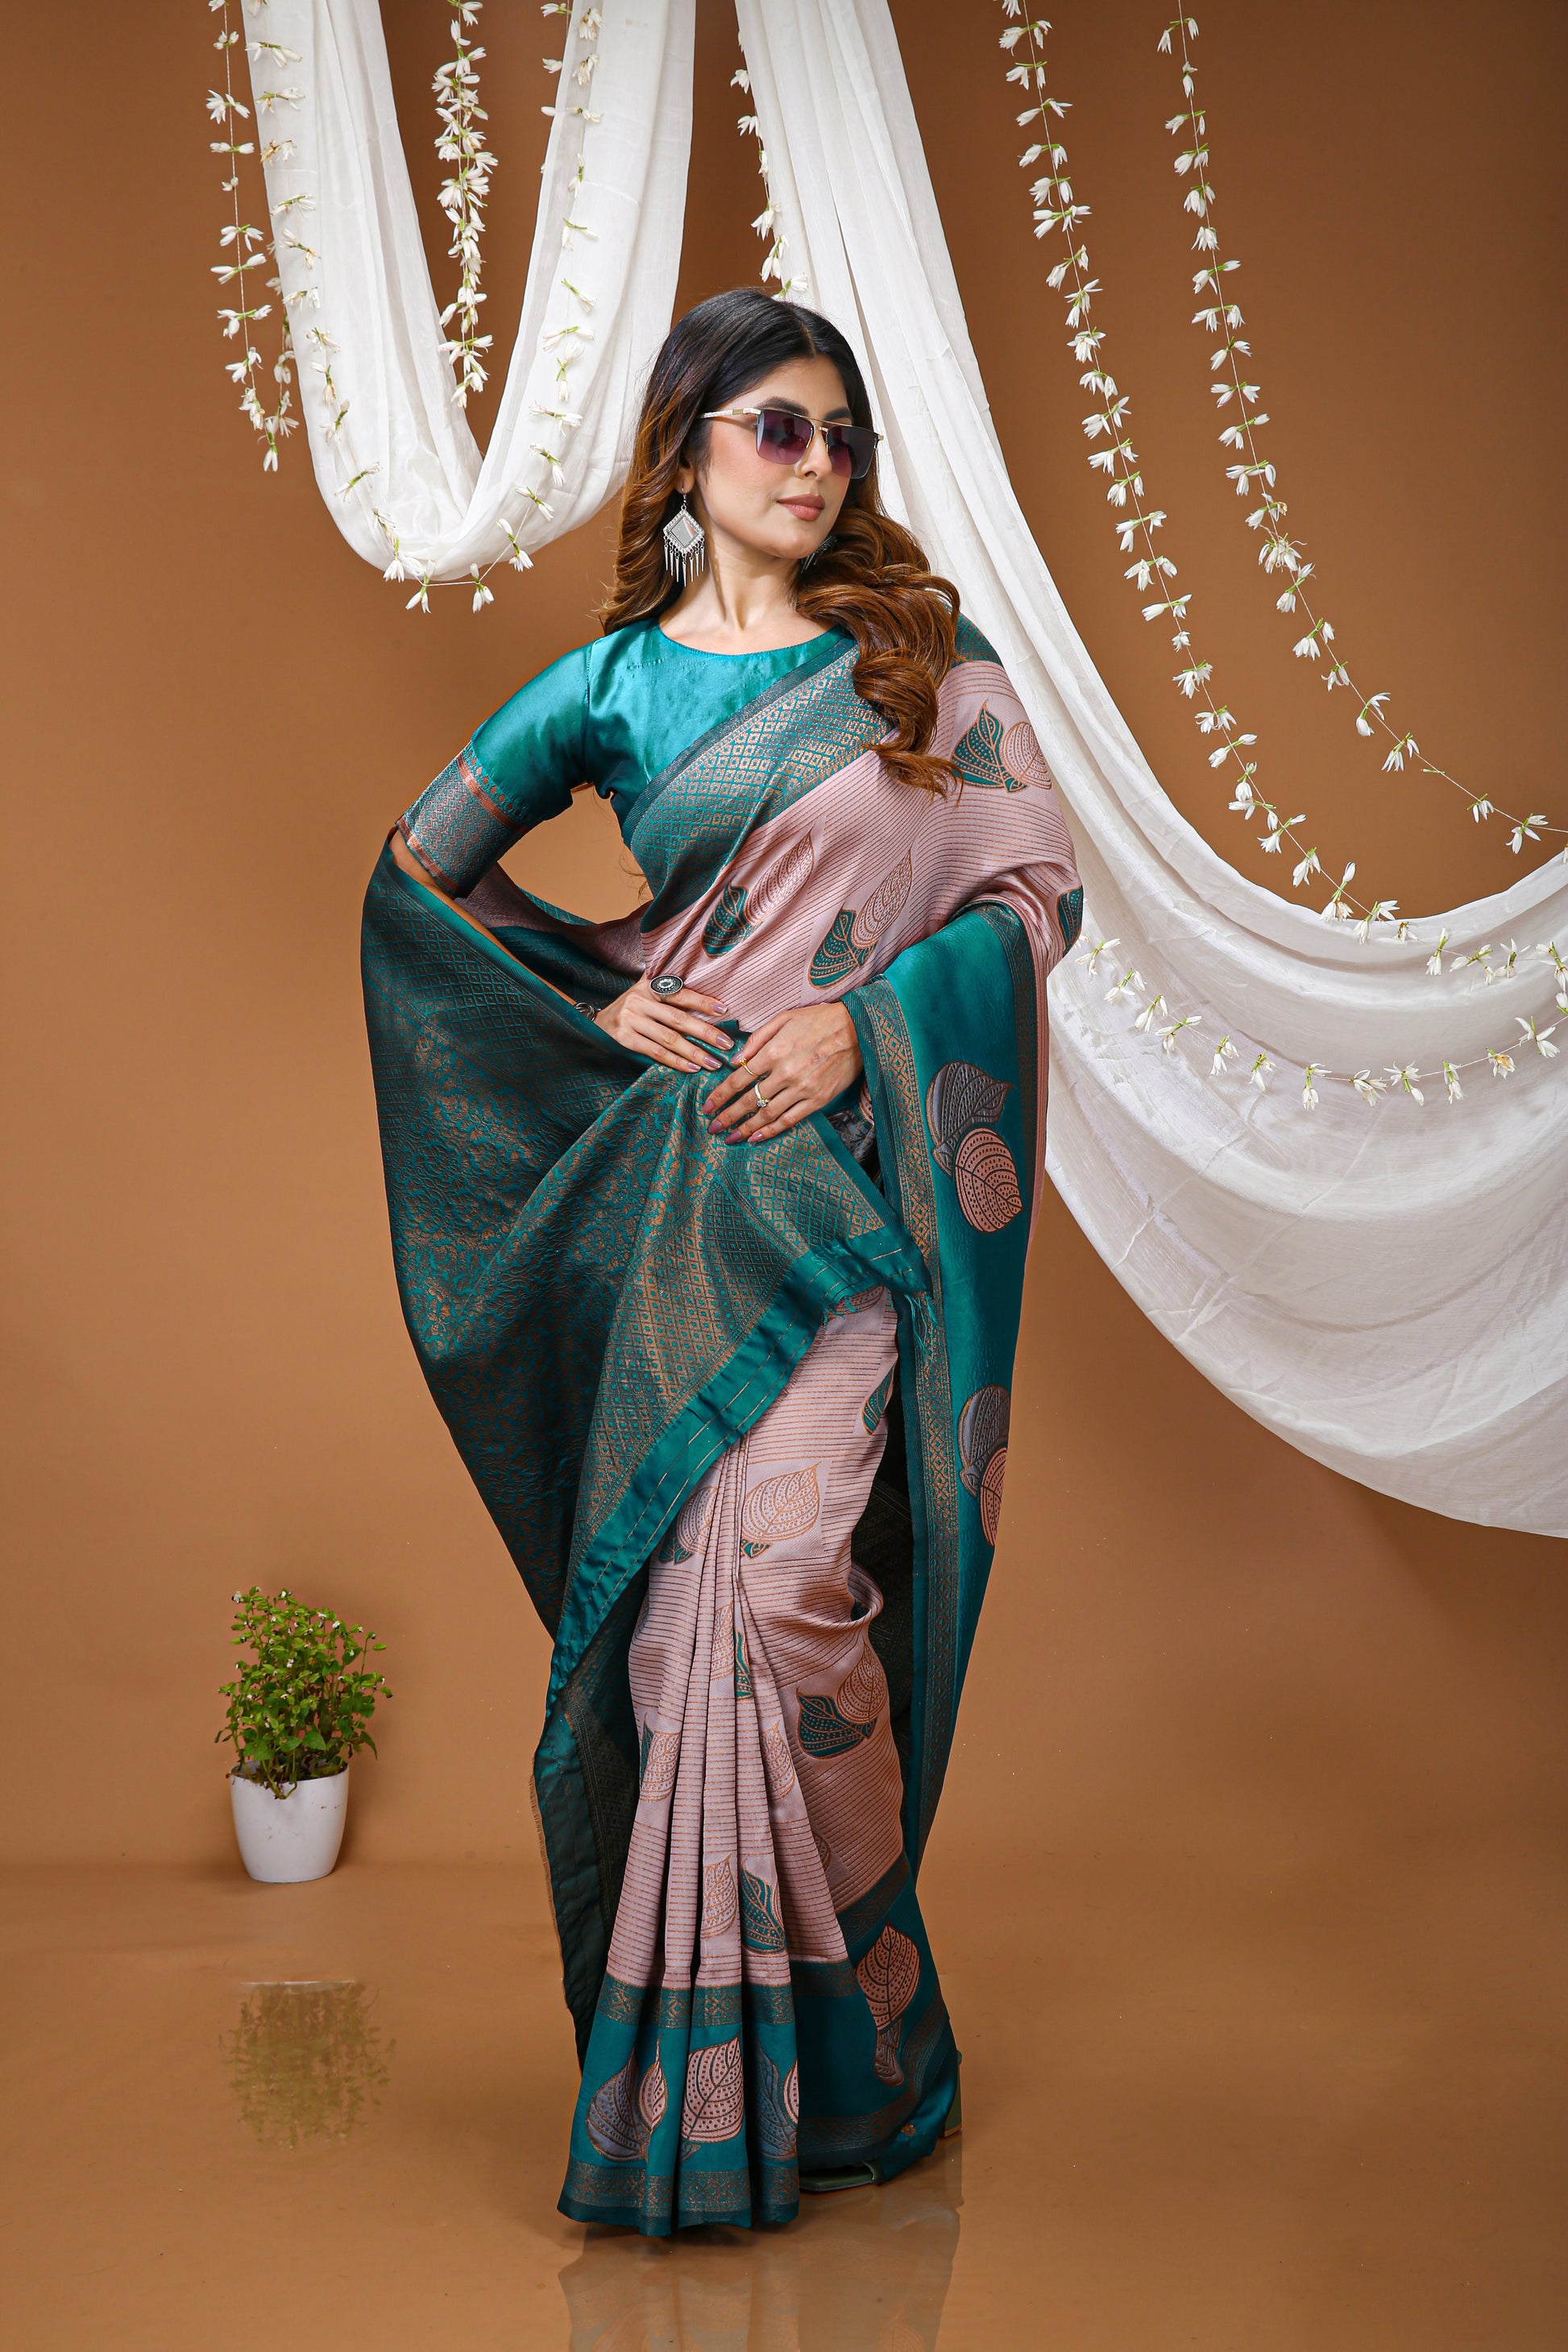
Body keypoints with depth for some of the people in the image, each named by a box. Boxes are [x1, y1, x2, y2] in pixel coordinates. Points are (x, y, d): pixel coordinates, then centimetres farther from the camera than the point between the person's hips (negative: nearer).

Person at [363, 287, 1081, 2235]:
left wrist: (866, 1016, -11)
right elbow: (421, 870, 17)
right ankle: (706, 2021, 16)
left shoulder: (924, 654, 6)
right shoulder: (613, 684, 9)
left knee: (785, 1571, -10)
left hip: (860, 1172, -2)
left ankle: (837, 2031, 7)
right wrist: (598, 999, 5)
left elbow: (1041, 887, 3)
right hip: (680, 1177, 2)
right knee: (686, 1583, 1)